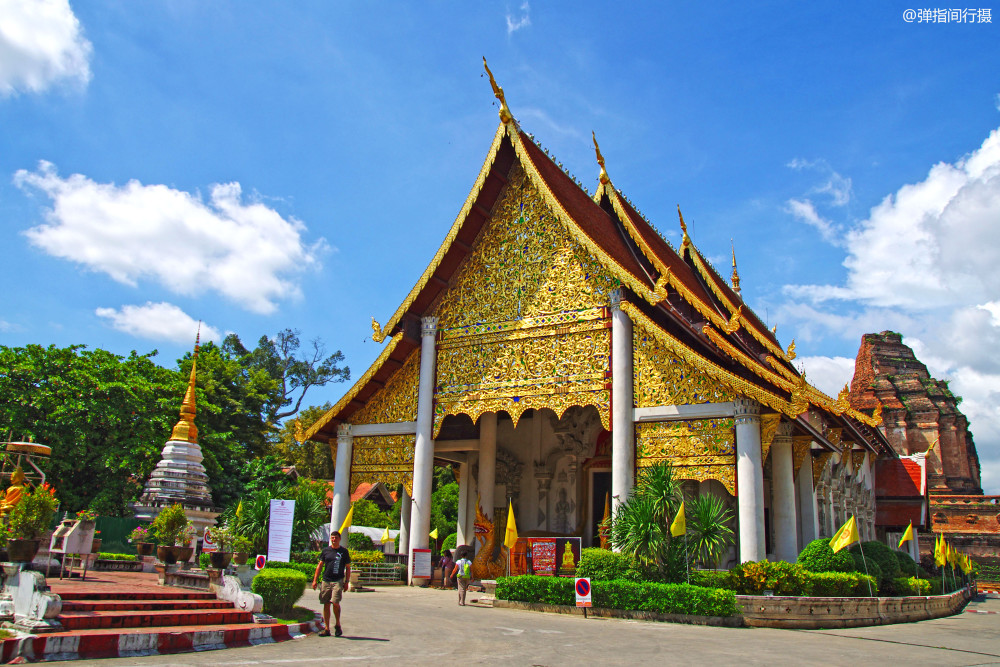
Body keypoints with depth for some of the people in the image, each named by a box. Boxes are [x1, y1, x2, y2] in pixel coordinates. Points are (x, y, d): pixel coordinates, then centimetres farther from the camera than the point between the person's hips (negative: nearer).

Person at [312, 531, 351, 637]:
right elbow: (320, 565, 13)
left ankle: (337, 625, 5)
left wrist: (347, 582, 1)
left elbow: (348, 568, 8)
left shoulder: (344, 552, 5)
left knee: (335, 602, -15)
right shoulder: (325, 550, 9)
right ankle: (326, 629, 11)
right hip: (326, 580, 3)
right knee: (326, 604, 4)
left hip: (338, 581, -3)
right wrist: (315, 580, 7)